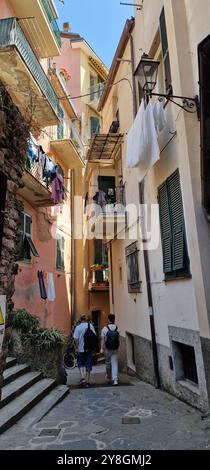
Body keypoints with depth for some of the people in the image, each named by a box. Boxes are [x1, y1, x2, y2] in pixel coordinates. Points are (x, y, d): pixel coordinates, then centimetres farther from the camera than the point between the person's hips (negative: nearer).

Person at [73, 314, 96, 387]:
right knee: (88, 365, 10)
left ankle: (82, 378, -1)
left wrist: (77, 347, -1)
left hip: (81, 349, -1)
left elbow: (76, 339, -10)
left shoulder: (78, 327, -6)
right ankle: (87, 381, 14)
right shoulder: (90, 325, -3)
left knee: (81, 364, 16)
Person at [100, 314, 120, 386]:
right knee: (115, 363, 2)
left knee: (108, 363, 17)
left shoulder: (105, 329, -8)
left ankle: (108, 376, 34)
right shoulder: (117, 329, 0)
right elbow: (118, 339, 6)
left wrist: (102, 348, -8)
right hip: (115, 349, 1)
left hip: (107, 349, -1)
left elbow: (102, 339, -10)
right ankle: (115, 379, -7)